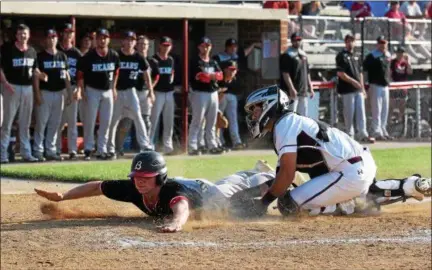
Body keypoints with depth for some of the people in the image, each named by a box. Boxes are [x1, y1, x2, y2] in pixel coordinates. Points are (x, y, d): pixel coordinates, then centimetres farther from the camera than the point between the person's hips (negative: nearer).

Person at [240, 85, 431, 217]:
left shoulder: (283, 125, -9)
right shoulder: (291, 123, 22)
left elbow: (287, 174, -17)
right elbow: (284, 170, 22)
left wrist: (263, 202, -12)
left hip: (351, 173, -10)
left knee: (288, 205, -11)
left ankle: (348, 206, -10)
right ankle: (408, 186, 22)